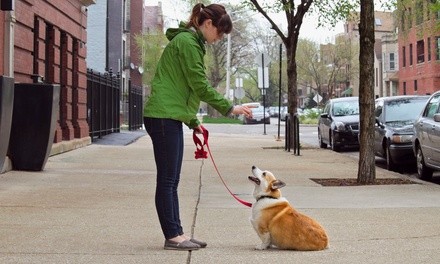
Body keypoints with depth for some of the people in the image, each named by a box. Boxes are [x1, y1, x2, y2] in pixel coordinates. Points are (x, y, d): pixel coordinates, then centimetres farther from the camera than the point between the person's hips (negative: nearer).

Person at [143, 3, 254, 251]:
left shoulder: (191, 42, 20)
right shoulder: (187, 41, -11)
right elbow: (200, 85, -15)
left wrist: (194, 122, 22)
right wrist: (229, 108, -8)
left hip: (170, 117, 10)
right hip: (163, 116, -10)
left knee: (171, 181, 10)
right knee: (167, 180, -6)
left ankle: (177, 234, 13)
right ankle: (173, 236, -2)